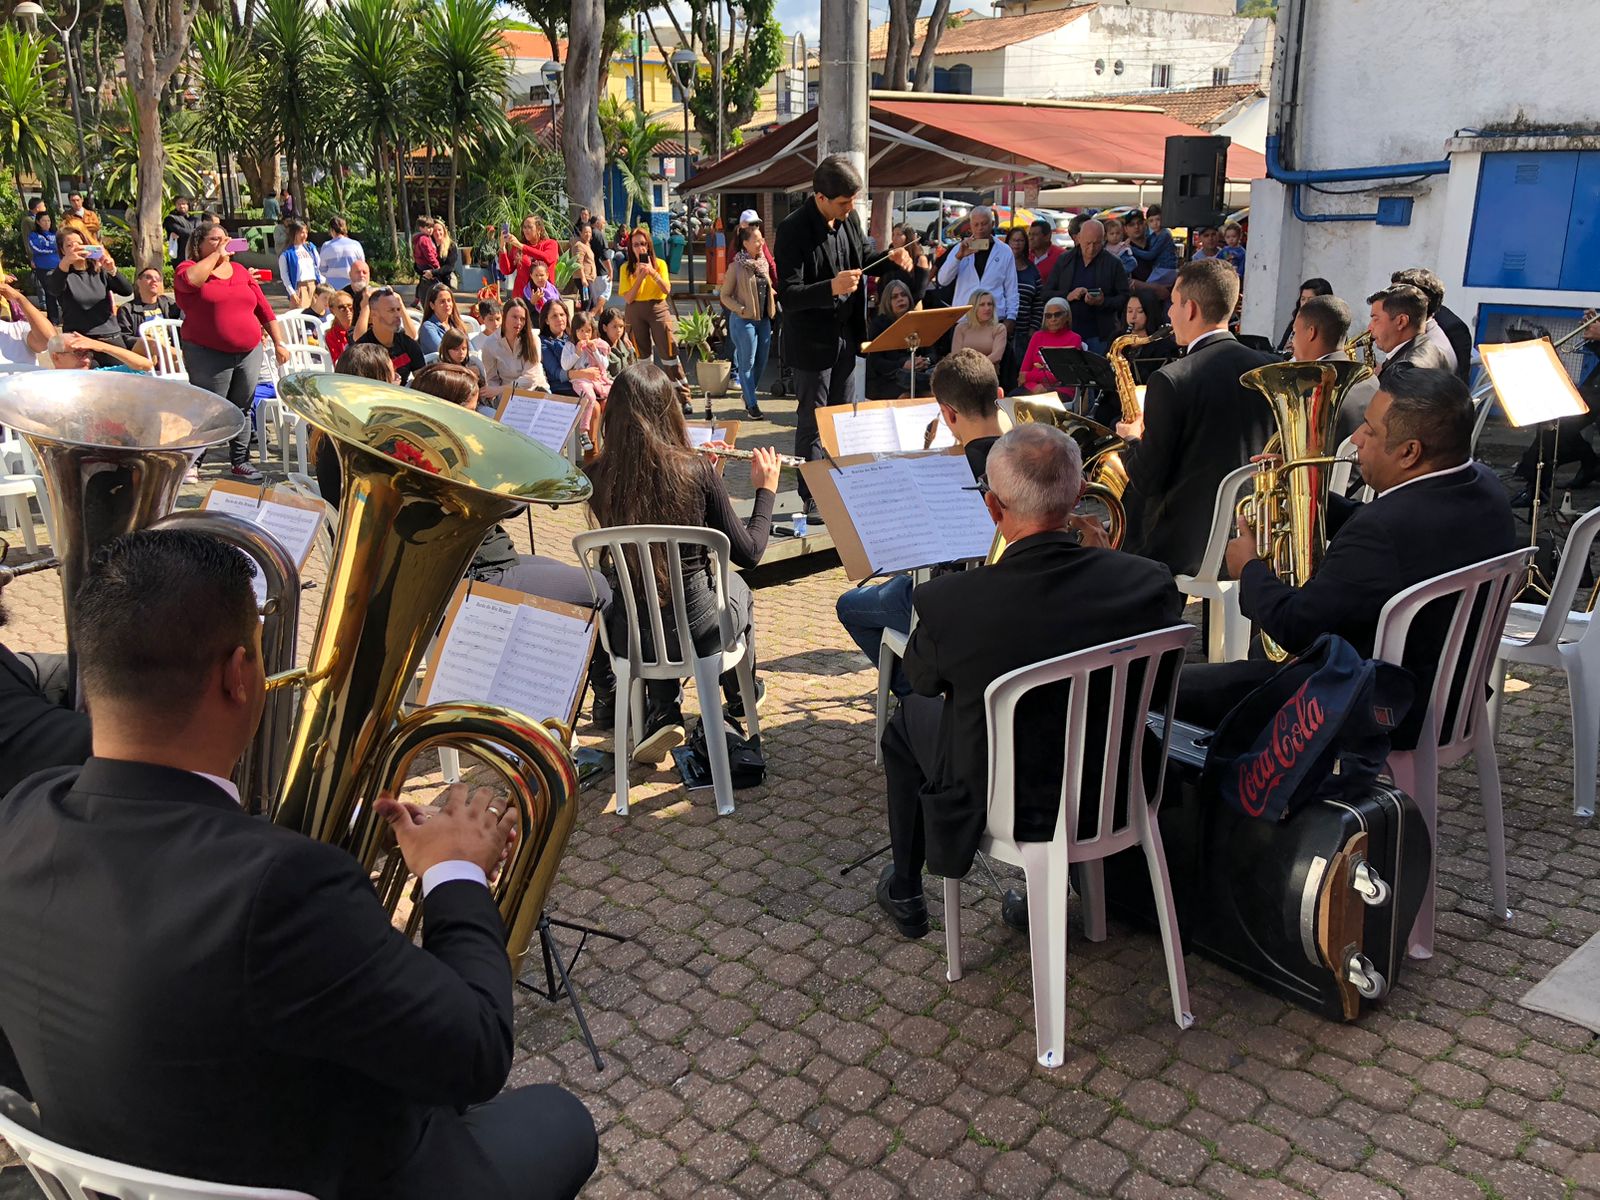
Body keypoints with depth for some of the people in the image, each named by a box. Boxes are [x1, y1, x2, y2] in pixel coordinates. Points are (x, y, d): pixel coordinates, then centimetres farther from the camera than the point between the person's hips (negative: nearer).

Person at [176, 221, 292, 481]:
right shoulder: (189, 268, 2)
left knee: (242, 409, 10)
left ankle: (240, 462, 20)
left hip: (249, 352, 5)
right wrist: (216, 254, -13)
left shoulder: (240, 272, 15)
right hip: (208, 354, -5)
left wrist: (279, 343, 7)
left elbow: (265, 310, 15)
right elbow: (189, 280, -24)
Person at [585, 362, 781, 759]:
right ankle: (740, 698, 50)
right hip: (697, 626, -2)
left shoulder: (597, 477, -10)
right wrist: (766, 489, 6)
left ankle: (663, 714, 27)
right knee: (737, 587, 33)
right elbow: (748, 554, -8)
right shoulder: (696, 470, -17)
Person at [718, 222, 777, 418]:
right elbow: (724, 295, -5)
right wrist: (742, 309, -16)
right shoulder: (736, 266, -8)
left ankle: (748, 394, 31)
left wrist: (772, 301, 7)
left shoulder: (763, 263, 9)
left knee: (762, 362, 11)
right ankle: (751, 405, 5)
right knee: (747, 363, -2)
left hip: (764, 319, 6)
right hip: (744, 320, -6)